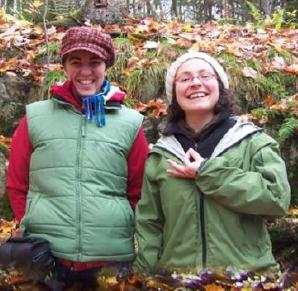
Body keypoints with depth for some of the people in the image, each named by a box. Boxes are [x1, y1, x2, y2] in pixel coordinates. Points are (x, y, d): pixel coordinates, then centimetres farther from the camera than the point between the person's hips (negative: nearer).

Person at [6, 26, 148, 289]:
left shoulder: (130, 123, 4)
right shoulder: (35, 117, 5)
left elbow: (139, 193, 8)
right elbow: (17, 185, 8)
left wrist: (120, 229, 3)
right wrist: (37, 228, 3)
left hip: (111, 259, 0)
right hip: (44, 258, 0)